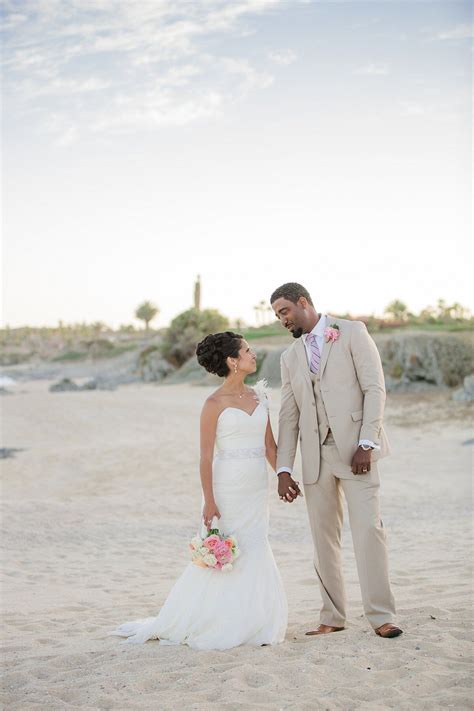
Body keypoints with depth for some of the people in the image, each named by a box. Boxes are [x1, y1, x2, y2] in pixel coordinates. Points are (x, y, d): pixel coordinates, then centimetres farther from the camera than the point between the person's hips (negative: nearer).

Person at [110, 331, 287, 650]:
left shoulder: (258, 396, 8)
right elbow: (206, 455, -11)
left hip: (257, 488, 6)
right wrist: (209, 501, -15)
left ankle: (249, 625, 21)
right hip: (228, 487, -6)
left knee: (253, 554, 9)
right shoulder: (215, 403, -10)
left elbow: (270, 446, 13)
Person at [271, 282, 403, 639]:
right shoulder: (290, 357, 17)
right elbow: (289, 416, 13)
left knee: (368, 529, -9)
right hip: (316, 455, 5)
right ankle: (333, 616, 14)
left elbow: (375, 388, -6)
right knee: (324, 538, 5)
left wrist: (367, 443, -15)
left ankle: (382, 615, -1)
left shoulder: (352, 332, 1)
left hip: (354, 449, -5)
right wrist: (284, 469, 5)